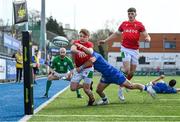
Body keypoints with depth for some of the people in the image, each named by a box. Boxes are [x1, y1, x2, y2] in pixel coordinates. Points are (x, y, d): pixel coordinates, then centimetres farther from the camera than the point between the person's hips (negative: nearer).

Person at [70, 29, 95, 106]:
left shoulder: (89, 44, -7)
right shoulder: (76, 42, -3)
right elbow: (72, 49, -27)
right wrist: (78, 51, -51)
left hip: (87, 68, -4)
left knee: (86, 89, -8)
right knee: (73, 88, -3)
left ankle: (92, 99, 25)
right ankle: (89, 85, 23)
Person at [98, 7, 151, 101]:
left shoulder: (139, 25, 4)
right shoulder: (124, 24, 9)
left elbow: (146, 35, 0)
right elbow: (116, 34, 21)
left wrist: (147, 38, -25)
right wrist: (105, 40, 19)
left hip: (135, 50, 1)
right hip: (125, 49, -1)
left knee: (132, 72, 4)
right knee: (126, 70, -15)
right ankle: (120, 88, -4)